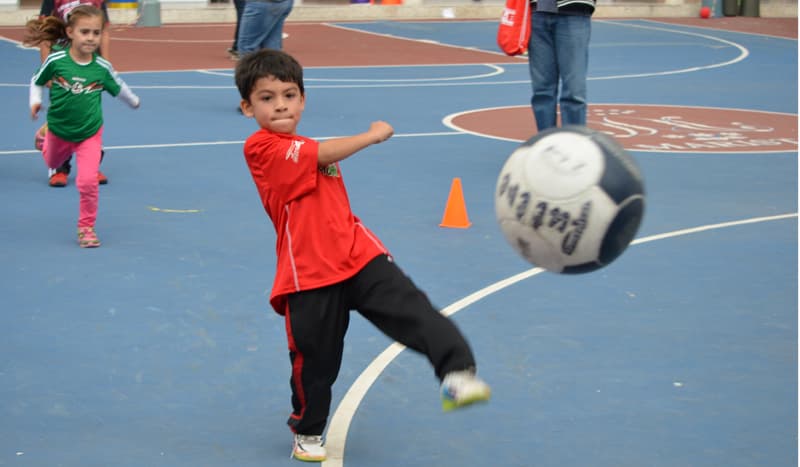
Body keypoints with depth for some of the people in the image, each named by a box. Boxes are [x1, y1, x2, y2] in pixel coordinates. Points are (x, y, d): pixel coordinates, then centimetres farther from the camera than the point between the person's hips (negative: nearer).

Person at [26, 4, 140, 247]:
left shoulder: (102, 67, -17)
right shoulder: (55, 61, -21)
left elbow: (119, 88, 3)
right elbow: (36, 81, -4)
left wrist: (134, 101, 18)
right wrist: (35, 102, -20)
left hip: (89, 133, -1)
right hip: (59, 130, 1)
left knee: (88, 181, -14)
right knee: (52, 163, 29)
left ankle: (86, 227, 7)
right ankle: (44, 141, 67)